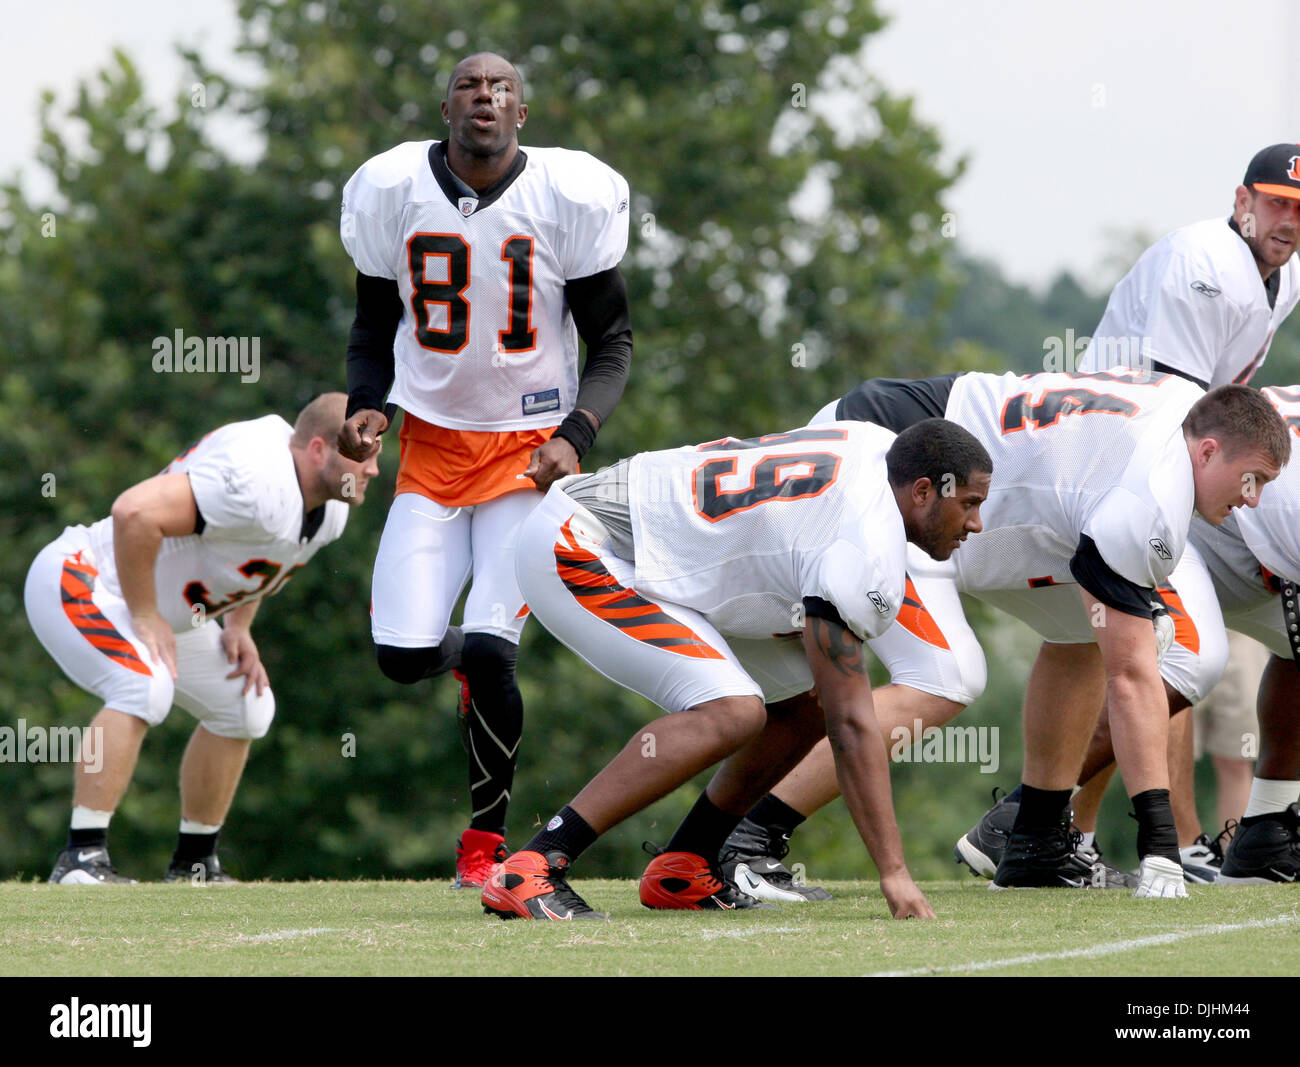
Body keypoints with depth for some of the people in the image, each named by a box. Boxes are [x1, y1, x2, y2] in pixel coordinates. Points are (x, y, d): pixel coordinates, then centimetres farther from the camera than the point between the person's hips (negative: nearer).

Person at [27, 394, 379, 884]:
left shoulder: (328, 512, -1)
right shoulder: (255, 483, -33)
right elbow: (136, 512, -39)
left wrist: (238, 628, 5)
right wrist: (146, 617, -28)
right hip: (80, 582, -10)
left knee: (244, 706, 10)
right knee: (144, 687, -32)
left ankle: (193, 862, 20)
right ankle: (81, 857, -29)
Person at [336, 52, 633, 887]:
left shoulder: (571, 198, -10)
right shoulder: (391, 192, -4)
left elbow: (612, 342, -1)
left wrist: (575, 436, -17)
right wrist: (367, 405, -8)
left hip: (530, 442, -2)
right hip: (433, 442, 2)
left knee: (489, 655, -15)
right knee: (404, 656, -10)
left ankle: (485, 841, 5)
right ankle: (481, 652, 29)